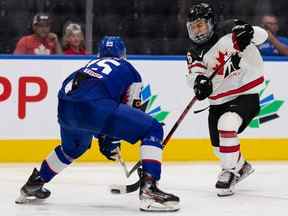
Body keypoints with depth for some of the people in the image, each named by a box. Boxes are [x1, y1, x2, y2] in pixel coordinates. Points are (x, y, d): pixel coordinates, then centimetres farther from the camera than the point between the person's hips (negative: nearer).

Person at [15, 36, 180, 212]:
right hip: (95, 105, -6)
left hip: (65, 106, 6)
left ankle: (34, 184, 49)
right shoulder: (130, 71, 26)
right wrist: (109, 140, 35)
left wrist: (104, 137, 44)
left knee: (73, 147, 39)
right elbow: (129, 107, 25)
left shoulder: (92, 64, 38)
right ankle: (148, 189, -15)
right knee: (152, 130, 2)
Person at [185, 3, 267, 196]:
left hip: (245, 95, -7)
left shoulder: (229, 31, -11)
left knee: (227, 124, -30)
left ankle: (230, 171, -11)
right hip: (218, 102, 7)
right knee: (219, 145, 11)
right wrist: (199, 81, -36)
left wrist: (248, 32, -38)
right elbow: (194, 73, -12)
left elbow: (261, 35, -15)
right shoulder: (195, 52, 3)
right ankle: (241, 166, 41)